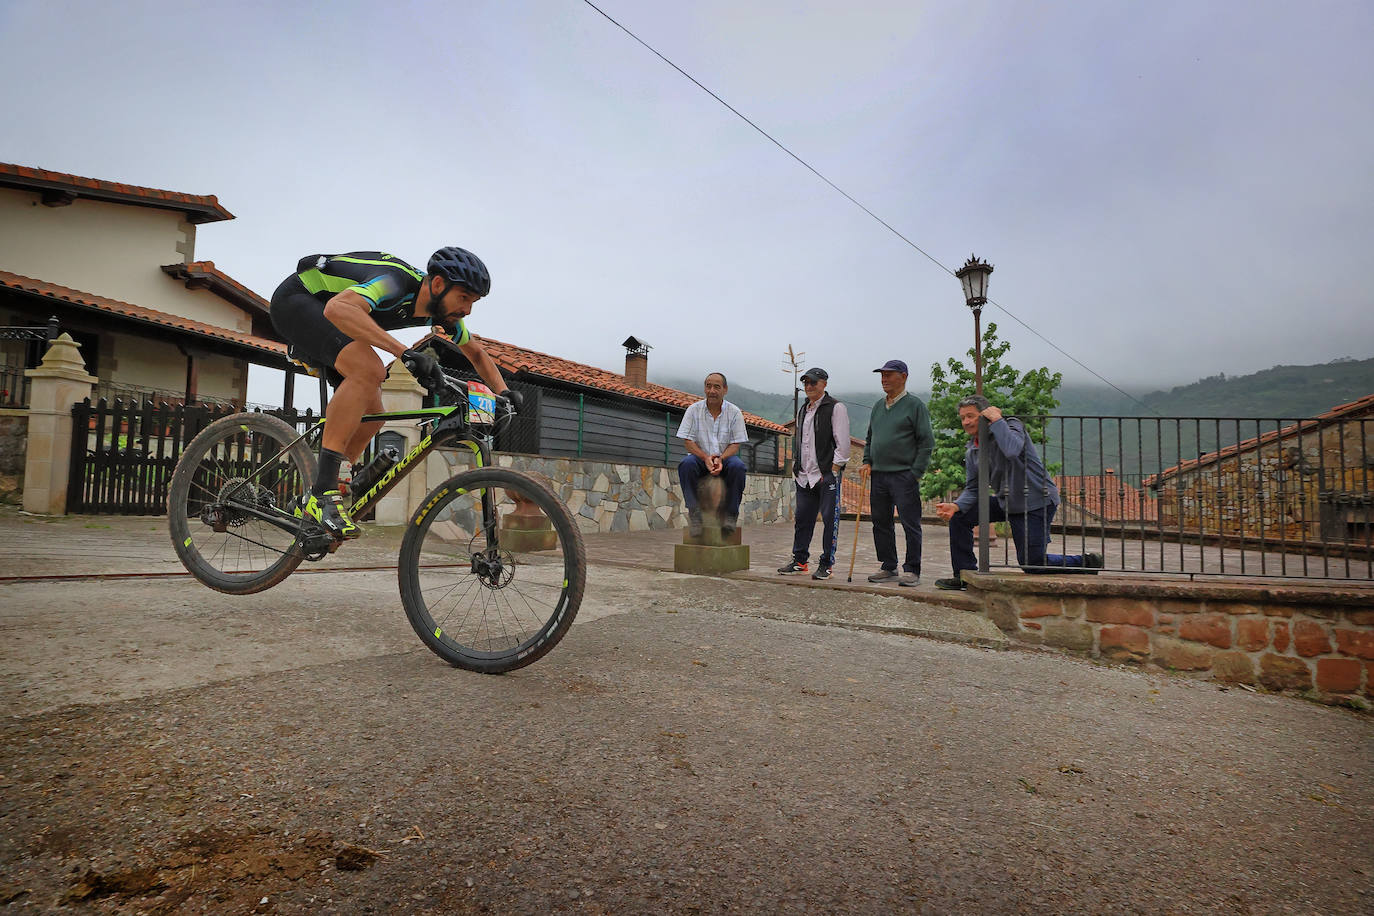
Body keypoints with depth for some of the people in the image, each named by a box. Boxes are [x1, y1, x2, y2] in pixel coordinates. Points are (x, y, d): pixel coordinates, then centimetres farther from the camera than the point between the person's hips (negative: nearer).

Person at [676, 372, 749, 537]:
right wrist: (706, 458, -21)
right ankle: (694, 513, -29)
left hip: (725, 457, 0)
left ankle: (730, 514, -21)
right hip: (700, 457, 0)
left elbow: (735, 444, -2)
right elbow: (687, 441, -4)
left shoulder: (735, 412, 2)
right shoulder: (694, 410, 1)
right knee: (686, 464, -33)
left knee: (738, 466, -33)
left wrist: (720, 459, -22)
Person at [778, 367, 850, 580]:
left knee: (829, 519, -2)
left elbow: (842, 444, -9)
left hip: (827, 474, -7)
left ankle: (826, 564, 5)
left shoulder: (836, 408, -4)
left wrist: (833, 471, -13)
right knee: (802, 518, 10)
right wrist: (797, 467, 16)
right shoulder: (802, 411, 18)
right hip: (804, 475, 7)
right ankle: (799, 560, 20)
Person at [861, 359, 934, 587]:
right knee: (881, 523, 10)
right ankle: (889, 567, 20)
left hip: (904, 475, -7)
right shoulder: (878, 406, 16)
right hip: (878, 475, 7)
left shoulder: (915, 405, -3)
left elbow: (926, 441, -6)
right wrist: (867, 462, 10)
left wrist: (916, 472, -11)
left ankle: (912, 570, 5)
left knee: (910, 524, -3)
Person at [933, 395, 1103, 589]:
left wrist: (997, 420, -27)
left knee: (1031, 564, -4)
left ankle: (1087, 563, 21)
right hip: (1006, 501, 7)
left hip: (1036, 502, -7)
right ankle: (964, 575, 5)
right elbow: (972, 489, 2)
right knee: (959, 516, -5)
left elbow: (1012, 451, -38)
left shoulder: (1011, 425, -14)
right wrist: (956, 506, -18)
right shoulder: (972, 451, 4)